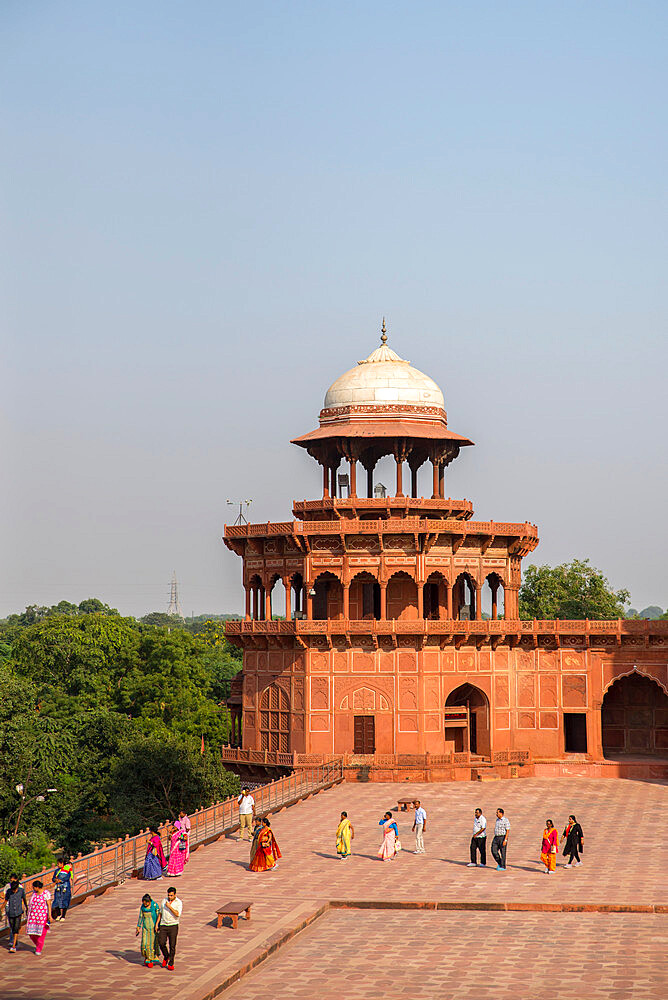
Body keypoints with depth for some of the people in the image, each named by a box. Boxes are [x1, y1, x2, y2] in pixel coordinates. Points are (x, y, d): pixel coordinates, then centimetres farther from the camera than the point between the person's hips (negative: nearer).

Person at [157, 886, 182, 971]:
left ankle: (171, 964, 8)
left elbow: (178, 914, -17)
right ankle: (166, 956, 18)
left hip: (173, 926, -3)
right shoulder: (164, 901, 8)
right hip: (163, 925, 3)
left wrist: (169, 906, -18)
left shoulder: (179, 902, -4)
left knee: (172, 946, -2)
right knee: (161, 943, -10)